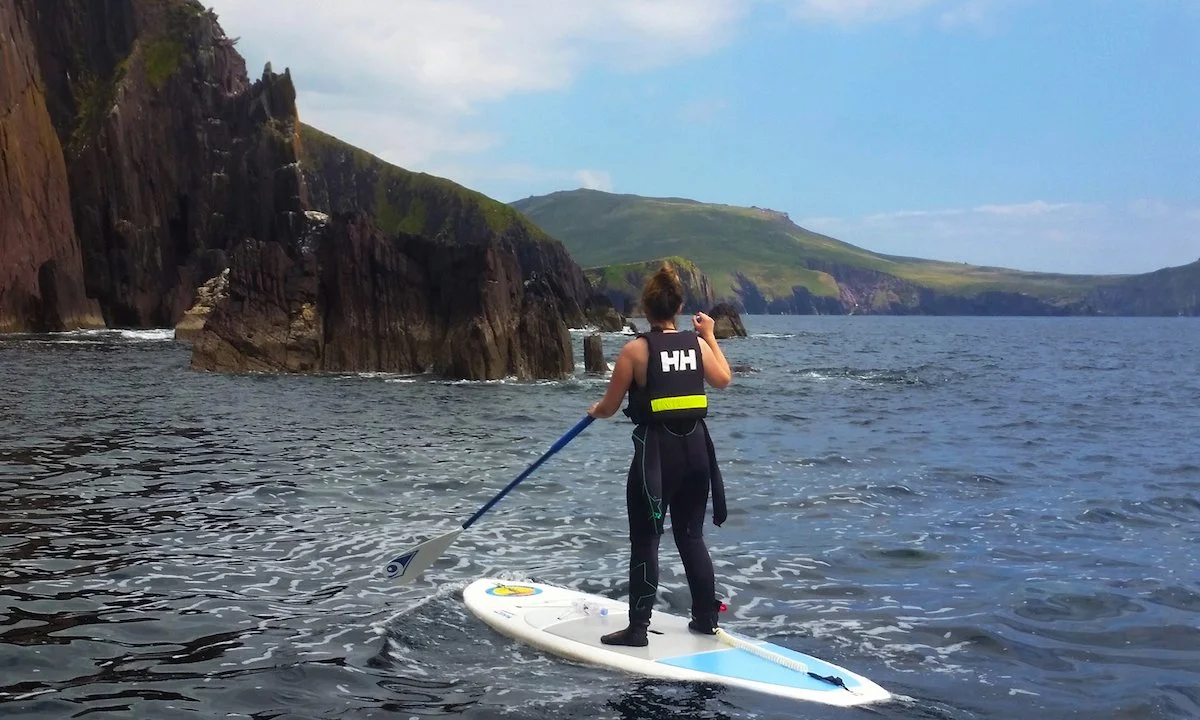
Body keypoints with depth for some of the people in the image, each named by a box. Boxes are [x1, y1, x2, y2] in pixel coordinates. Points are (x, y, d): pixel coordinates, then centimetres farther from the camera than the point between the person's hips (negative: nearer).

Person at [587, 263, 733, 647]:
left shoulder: (635, 349, -10)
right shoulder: (698, 344, 2)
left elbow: (610, 407, -3)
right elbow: (724, 379, 20)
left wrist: (594, 410, 20)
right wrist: (710, 336, 29)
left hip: (656, 451, -5)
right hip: (696, 449, 5)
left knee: (645, 541, 2)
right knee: (692, 536, 16)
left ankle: (638, 628, 3)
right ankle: (706, 618, 23)